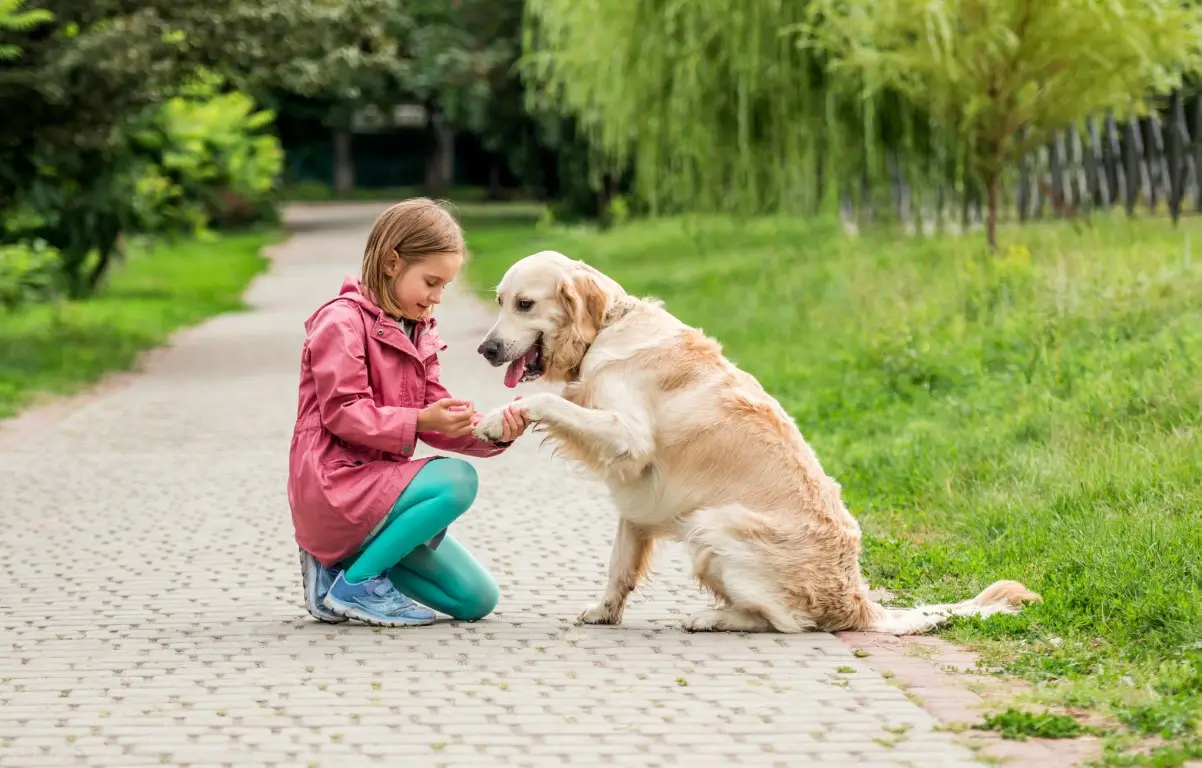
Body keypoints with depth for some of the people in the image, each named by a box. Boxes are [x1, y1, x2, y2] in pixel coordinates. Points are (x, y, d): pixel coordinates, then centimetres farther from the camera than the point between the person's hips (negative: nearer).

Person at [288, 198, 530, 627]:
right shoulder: (342, 320, -11)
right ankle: (356, 582, -16)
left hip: (375, 485, 9)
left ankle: (340, 561, 11)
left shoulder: (418, 333, 16)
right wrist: (419, 420, -28)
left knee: (477, 600, 3)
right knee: (457, 480, -29)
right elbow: (343, 414, -19)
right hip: (334, 486, -9)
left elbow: (437, 421, 8)